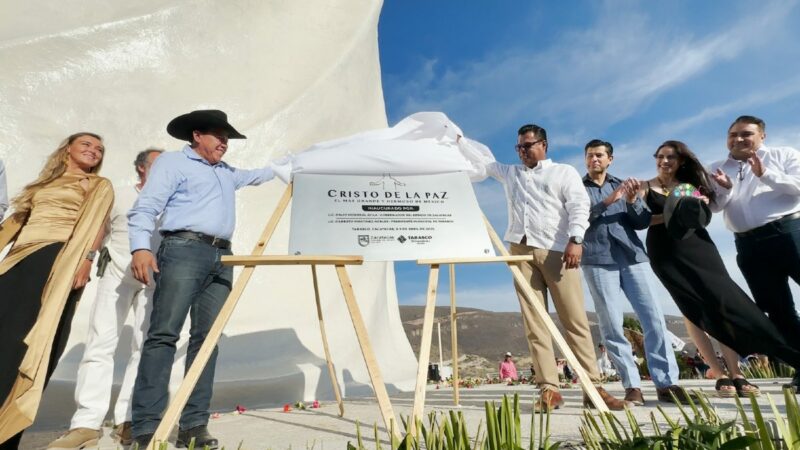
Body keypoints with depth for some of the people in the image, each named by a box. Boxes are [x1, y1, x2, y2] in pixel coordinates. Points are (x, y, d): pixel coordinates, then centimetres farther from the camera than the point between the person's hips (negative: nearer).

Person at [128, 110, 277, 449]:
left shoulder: (227, 173, 29)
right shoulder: (172, 162, 9)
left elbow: (258, 175, 47)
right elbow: (145, 207, -3)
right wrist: (140, 246, -17)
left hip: (221, 257, 6)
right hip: (184, 250, -6)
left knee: (206, 338, 0)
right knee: (164, 334, -12)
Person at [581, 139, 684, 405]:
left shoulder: (622, 185, 19)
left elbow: (642, 222, 11)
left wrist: (632, 201, -7)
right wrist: (607, 201, -16)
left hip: (632, 256, 3)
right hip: (598, 259, -3)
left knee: (653, 317, -4)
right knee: (611, 324, -6)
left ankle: (666, 383, 2)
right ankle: (632, 385, 1)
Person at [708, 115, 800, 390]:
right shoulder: (717, 169, 14)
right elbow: (713, 207, 4)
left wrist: (766, 175, -16)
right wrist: (725, 189, -14)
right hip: (750, 245, 3)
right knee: (777, 309, 8)